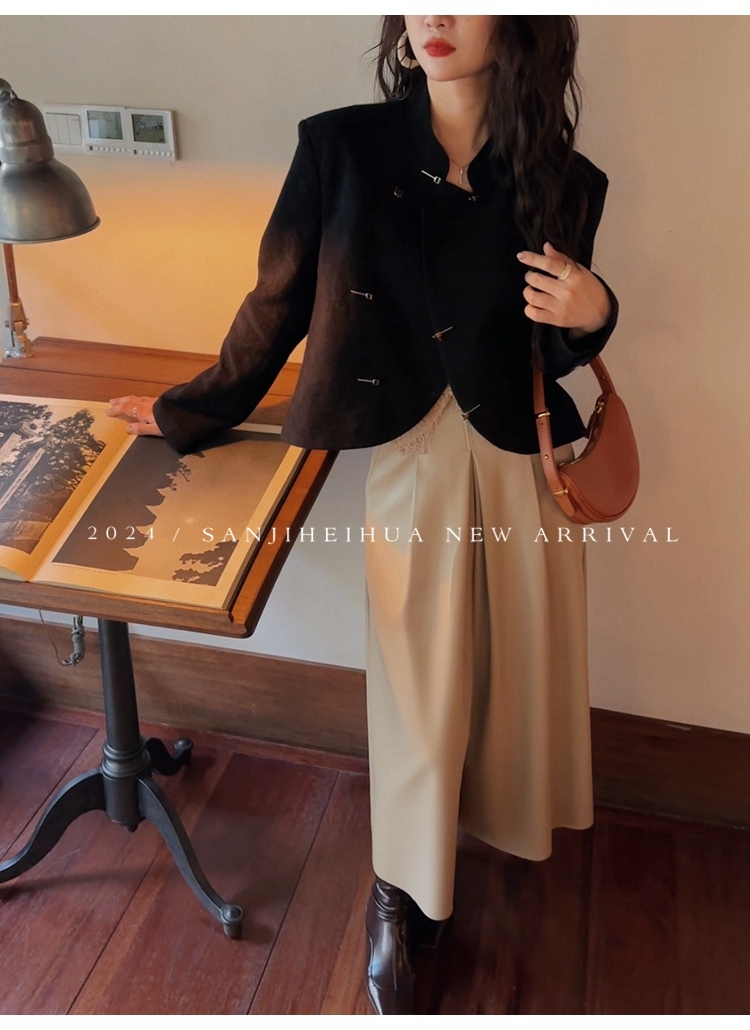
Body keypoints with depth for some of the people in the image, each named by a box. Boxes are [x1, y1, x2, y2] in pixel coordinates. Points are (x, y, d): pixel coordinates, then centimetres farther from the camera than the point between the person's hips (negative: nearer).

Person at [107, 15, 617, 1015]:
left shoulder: (559, 180, -2)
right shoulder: (342, 146, -7)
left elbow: (551, 350, 7)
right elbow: (277, 304, 1)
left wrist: (591, 314, -15)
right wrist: (189, 411, 8)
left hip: (521, 459, 3)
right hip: (406, 456, -2)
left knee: (519, 662, 18)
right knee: (417, 687, 6)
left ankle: (500, 815, 50)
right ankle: (398, 901, 31)